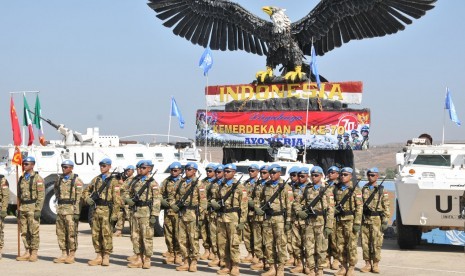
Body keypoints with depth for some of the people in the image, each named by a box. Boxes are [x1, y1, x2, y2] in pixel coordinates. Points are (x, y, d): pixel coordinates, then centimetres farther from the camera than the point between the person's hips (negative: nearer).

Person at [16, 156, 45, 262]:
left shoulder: (37, 178, -6)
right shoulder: (22, 178, 15)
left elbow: (41, 195, -10)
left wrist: (38, 210, -16)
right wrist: (18, 209, 14)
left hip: (33, 207, -7)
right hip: (23, 208, 7)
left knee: (34, 231, -4)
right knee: (24, 232, 7)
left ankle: (34, 253, -1)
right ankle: (27, 252, 12)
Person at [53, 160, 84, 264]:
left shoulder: (76, 180, -5)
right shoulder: (60, 179, 13)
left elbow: (79, 198, -8)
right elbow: (55, 189, 33)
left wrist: (77, 212, -13)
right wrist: (58, 197, 14)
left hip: (71, 209, -6)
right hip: (60, 209, 6)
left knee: (71, 233, -3)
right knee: (61, 232, 7)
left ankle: (71, 256, 2)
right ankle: (64, 255, 13)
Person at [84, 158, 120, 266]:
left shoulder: (113, 181, -1)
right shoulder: (96, 179, 15)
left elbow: (116, 199, -6)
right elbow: (87, 191, 26)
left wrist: (115, 214, -13)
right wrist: (87, 198, 4)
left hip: (106, 210, -6)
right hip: (95, 210, 6)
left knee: (106, 234, -4)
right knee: (95, 234, 7)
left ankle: (106, 257, 2)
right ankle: (99, 256, 15)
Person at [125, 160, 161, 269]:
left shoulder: (153, 183, -6)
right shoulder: (136, 182, 15)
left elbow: (156, 200, -11)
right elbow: (127, 193, 26)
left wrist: (154, 215, -18)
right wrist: (128, 199, 2)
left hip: (146, 213, -7)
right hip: (135, 213, 7)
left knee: (147, 237, -3)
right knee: (135, 236, 9)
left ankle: (147, 260, 4)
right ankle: (139, 259, 16)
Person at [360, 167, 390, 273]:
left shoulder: (382, 191, 2)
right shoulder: (363, 189, 12)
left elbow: (386, 207, -1)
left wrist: (385, 221, -8)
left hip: (376, 220, -3)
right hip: (365, 220, 3)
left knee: (376, 243, -3)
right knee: (365, 243, 4)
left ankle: (375, 265, 6)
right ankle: (367, 264, 11)